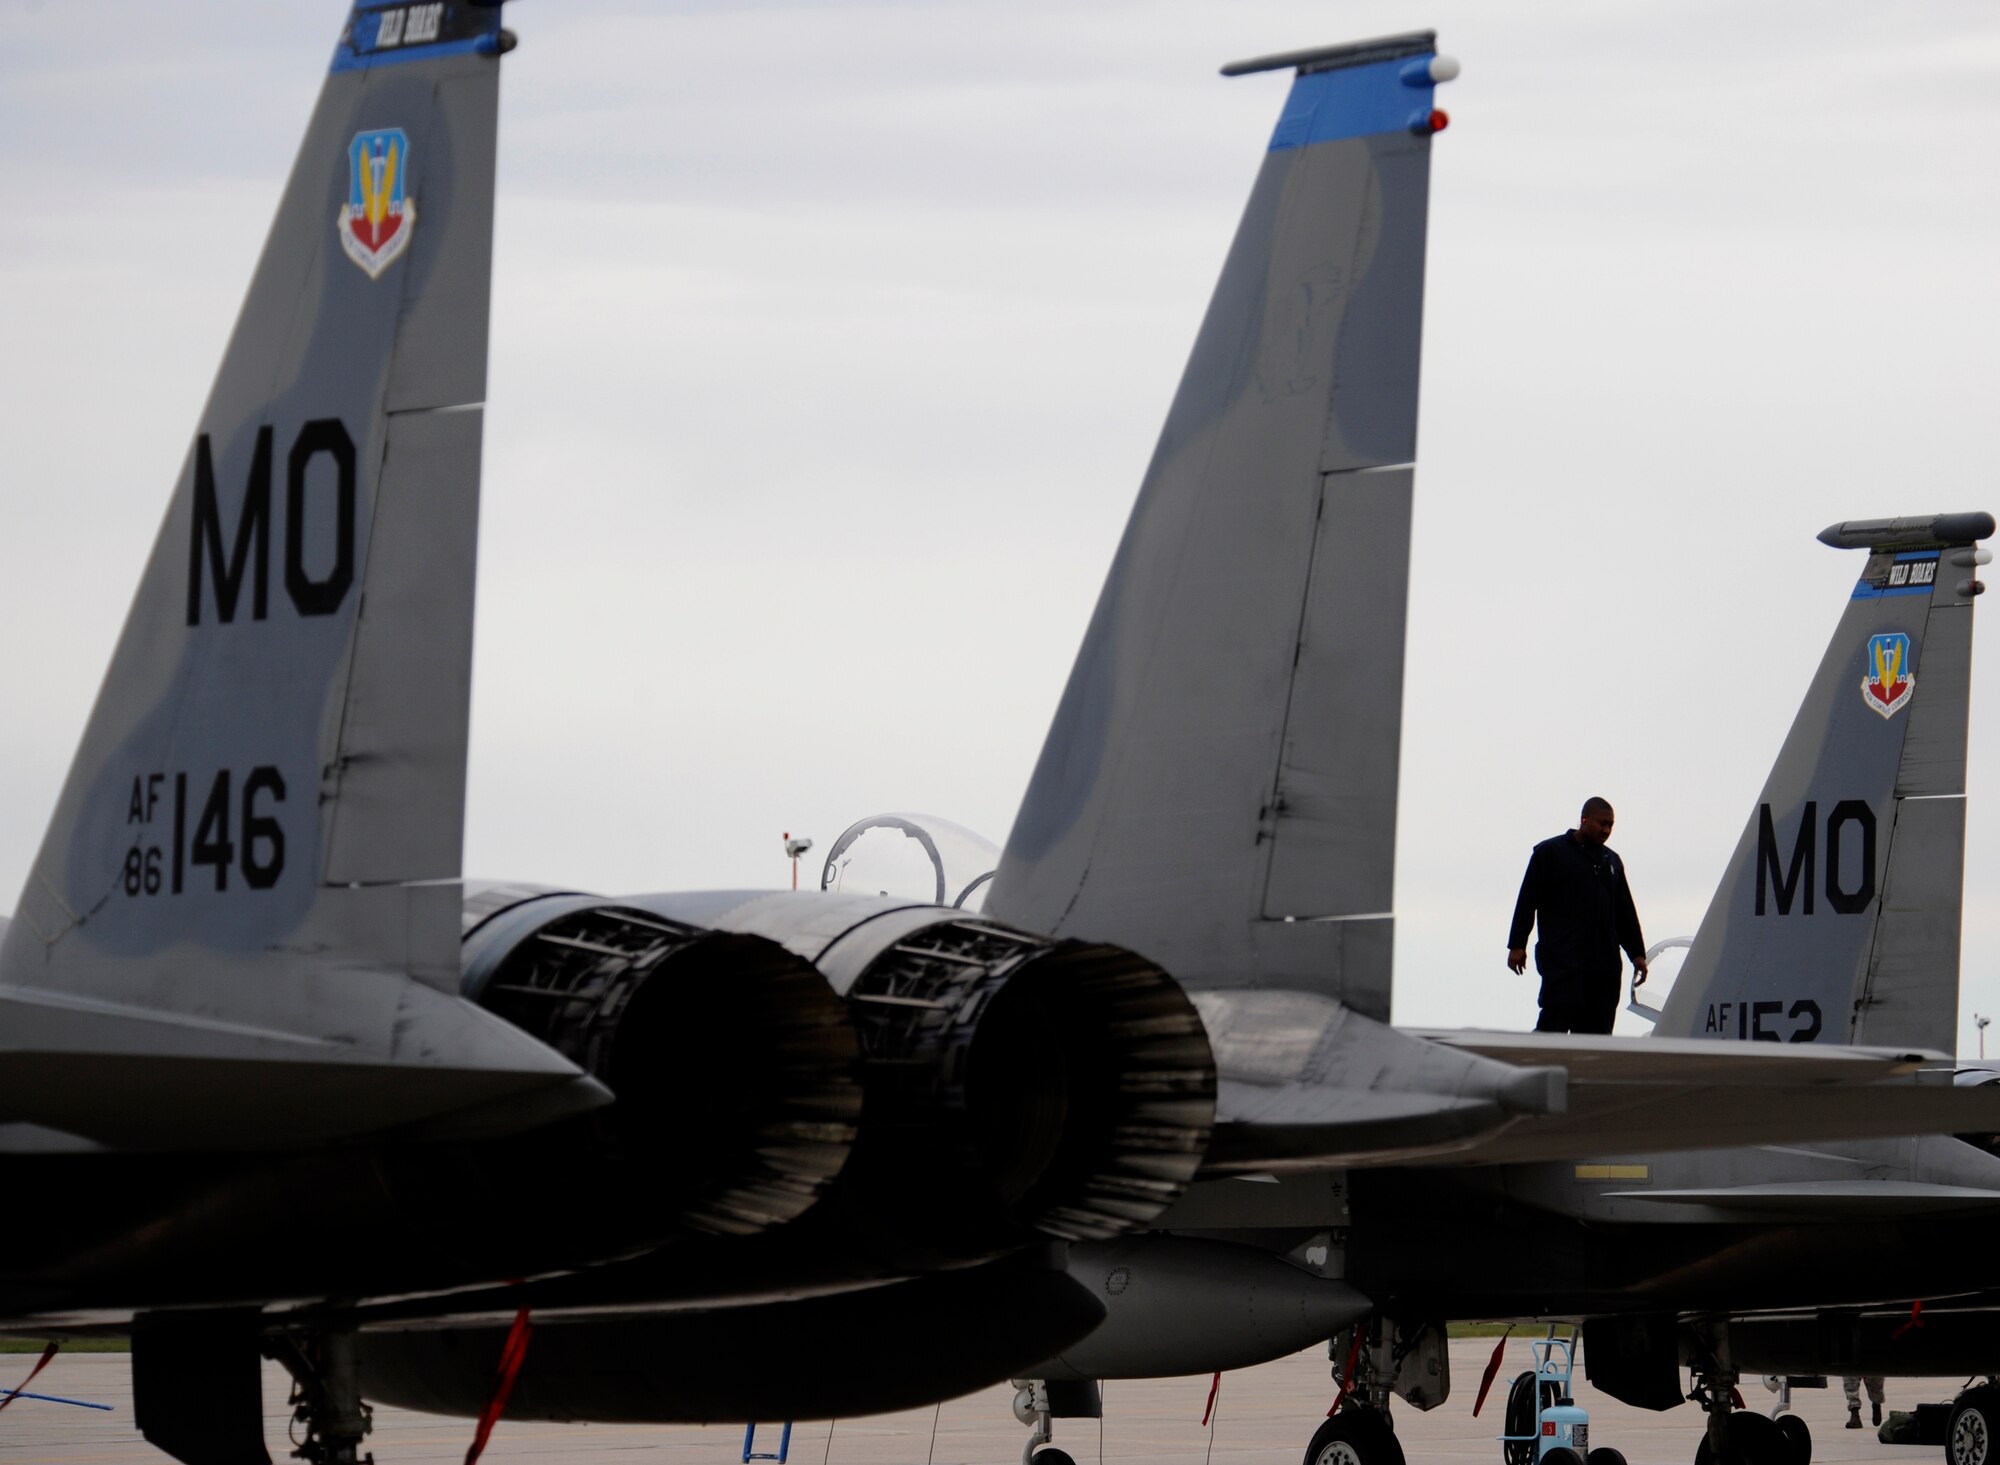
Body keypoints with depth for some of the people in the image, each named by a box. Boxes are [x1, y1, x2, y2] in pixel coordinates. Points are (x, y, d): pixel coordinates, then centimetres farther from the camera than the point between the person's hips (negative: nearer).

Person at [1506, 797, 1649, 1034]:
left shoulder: (1612, 862, 19)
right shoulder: (1550, 852, 2)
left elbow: (1626, 913, 23)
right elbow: (1528, 900, -1)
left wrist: (1637, 953, 16)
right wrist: (1517, 945, -6)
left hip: (1604, 962, 6)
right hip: (1562, 959, -6)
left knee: (1598, 1025, 2)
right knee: (1558, 1015, -15)